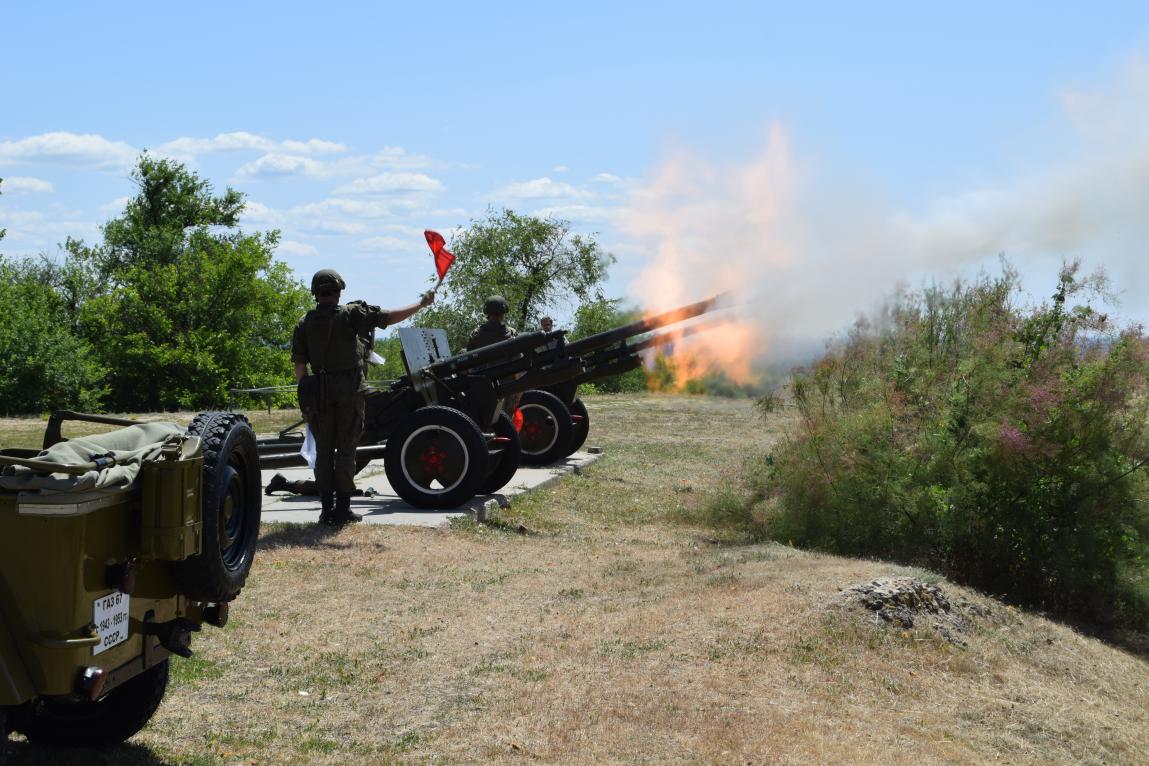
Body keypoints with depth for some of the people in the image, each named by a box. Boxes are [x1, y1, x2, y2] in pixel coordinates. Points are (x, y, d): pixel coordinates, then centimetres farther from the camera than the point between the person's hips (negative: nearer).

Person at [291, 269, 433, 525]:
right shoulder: (350, 314, -4)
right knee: (346, 449, 1)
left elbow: (300, 365, 4)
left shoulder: (304, 324, 6)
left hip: (320, 392, 3)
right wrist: (422, 303, 8)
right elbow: (390, 317, -4)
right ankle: (342, 509, 0)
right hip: (350, 390, -3)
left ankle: (327, 509, 6)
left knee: (323, 451, 8)